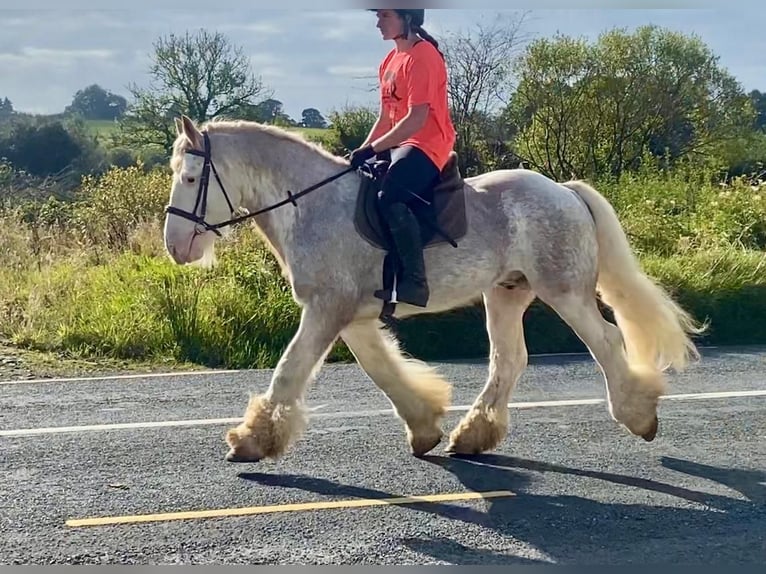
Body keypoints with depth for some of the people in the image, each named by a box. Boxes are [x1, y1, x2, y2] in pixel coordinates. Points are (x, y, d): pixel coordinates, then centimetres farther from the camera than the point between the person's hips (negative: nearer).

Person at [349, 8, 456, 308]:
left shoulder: (423, 56, -15)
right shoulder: (390, 61, 14)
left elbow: (417, 119, -22)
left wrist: (372, 148, -21)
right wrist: (363, 150, 7)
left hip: (427, 144, -10)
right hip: (399, 142, 10)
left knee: (390, 197, -33)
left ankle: (413, 284, -31)